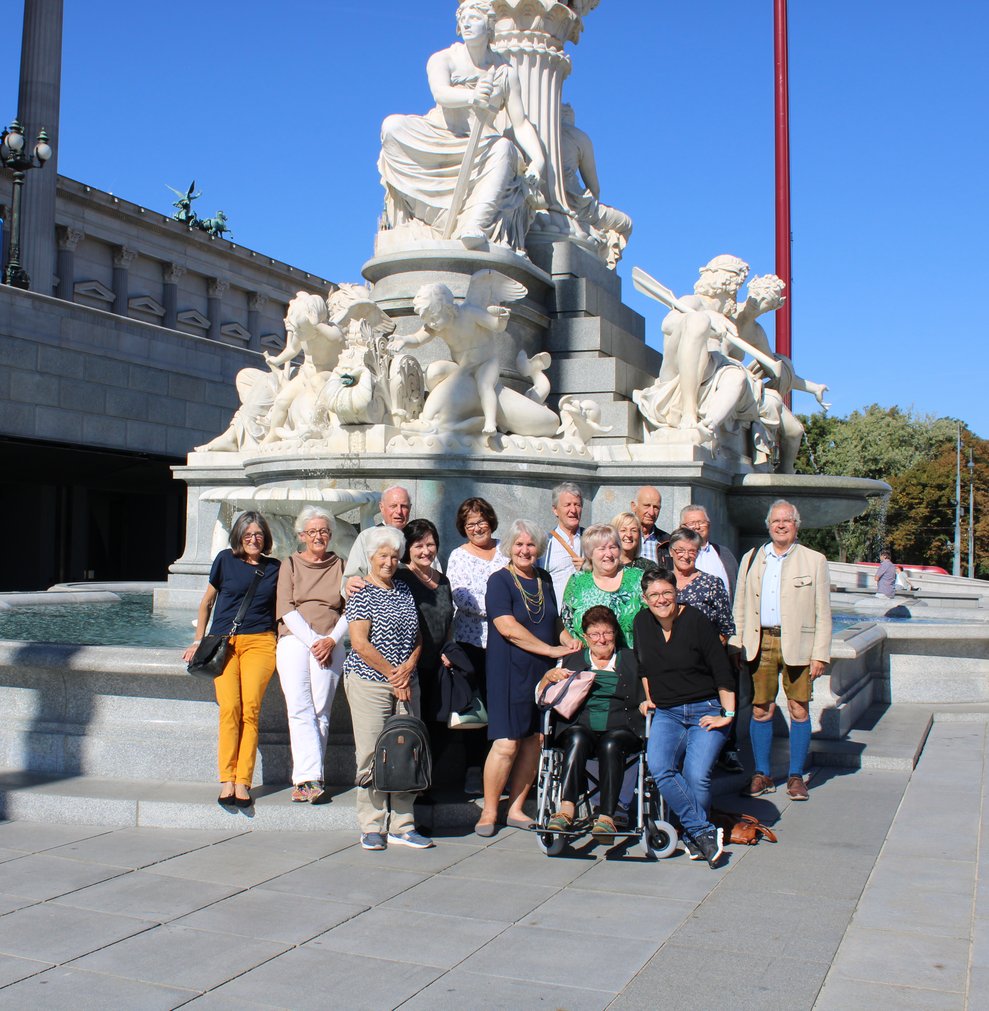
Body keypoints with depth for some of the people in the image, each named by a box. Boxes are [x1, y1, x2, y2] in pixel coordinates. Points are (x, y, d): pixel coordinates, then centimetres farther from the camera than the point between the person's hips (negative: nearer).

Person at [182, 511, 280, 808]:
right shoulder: (225, 560, 9)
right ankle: (227, 780, -11)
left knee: (250, 708, -16)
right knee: (230, 707, -16)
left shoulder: (275, 568, 12)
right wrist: (199, 640, 19)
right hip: (223, 642, 0)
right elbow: (207, 602, 19)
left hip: (260, 642, 0)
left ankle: (243, 781, -13)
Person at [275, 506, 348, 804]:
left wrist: (331, 640, -6)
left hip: (330, 644, 1)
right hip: (294, 641, -1)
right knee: (300, 709, -15)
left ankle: (305, 780, -5)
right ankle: (312, 778, -19)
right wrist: (312, 641, -9)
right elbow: (286, 609, 3)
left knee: (320, 712, -7)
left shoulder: (341, 566, 16)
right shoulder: (290, 564, 13)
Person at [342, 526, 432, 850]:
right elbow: (360, 644, -12)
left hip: (406, 683, 6)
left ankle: (402, 826, 12)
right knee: (373, 754, -4)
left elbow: (418, 638, 16)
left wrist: (408, 667, -3)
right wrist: (393, 675, -10)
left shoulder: (404, 591, 14)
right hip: (369, 681, -6)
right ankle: (373, 827, 6)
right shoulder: (362, 593, -4)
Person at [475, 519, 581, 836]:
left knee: (534, 740, 6)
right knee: (506, 744, -9)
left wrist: (567, 638, 5)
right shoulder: (500, 580, -6)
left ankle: (516, 809, 18)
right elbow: (508, 628, -16)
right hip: (509, 670, -6)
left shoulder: (544, 579, 14)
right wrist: (551, 649, -15)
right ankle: (489, 812, 5)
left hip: (542, 672, 6)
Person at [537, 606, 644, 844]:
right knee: (578, 737, -34)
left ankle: (606, 817, -39)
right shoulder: (572, 660, 22)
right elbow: (540, 697, 18)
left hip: (621, 729, -1)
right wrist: (550, 676, -2)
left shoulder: (632, 660, 21)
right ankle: (567, 809, -42)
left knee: (611, 744, -35)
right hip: (580, 725, 1)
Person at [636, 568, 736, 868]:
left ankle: (694, 837, 3)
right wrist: (649, 697, 19)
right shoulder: (643, 623, 5)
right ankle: (705, 832, -15)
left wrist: (728, 714, -9)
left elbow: (722, 669, -8)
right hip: (666, 713, 4)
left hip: (706, 711, -4)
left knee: (696, 776, -21)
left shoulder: (696, 621, -9)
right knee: (659, 769, -23)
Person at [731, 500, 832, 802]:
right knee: (761, 710, 3)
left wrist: (820, 654, -4)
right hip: (760, 643, 2)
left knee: (799, 711, 0)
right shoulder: (751, 559, 13)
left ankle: (796, 776, 14)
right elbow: (740, 608, 15)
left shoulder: (814, 561, 5)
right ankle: (762, 775, 15)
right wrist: (735, 647, 7)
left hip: (798, 646, -2)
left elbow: (823, 613, 3)